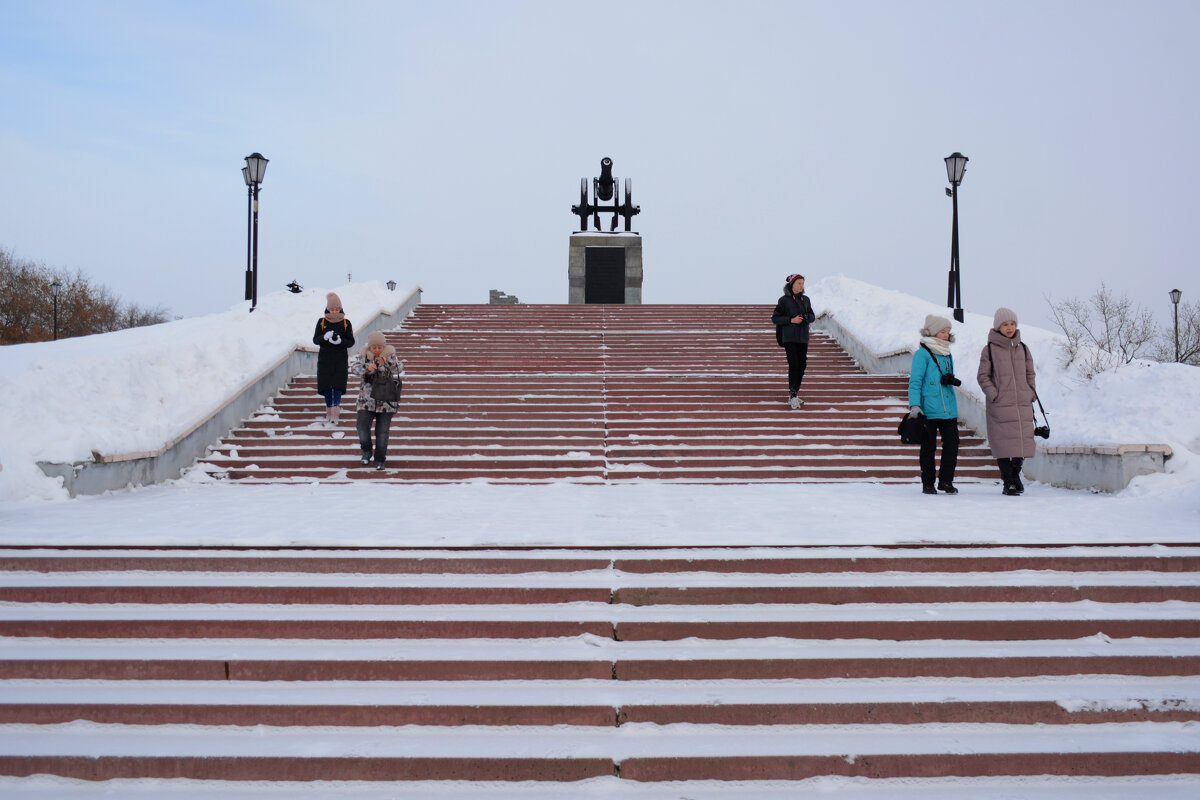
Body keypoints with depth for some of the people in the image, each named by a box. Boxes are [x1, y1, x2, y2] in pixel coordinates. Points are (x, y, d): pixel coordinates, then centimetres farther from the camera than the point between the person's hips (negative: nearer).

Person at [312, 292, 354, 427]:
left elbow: (351, 342, 1)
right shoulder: (321, 322, 4)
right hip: (325, 358, 2)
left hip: (340, 359, -2)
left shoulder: (346, 323, 2)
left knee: (338, 385, -10)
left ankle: (335, 416, -14)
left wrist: (340, 341, -20)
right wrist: (325, 337, -19)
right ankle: (329, 410, 21)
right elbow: (315, 340, 2)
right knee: (326, 385, 5)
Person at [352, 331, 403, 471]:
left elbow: (399, 369, -16)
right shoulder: (363, 356, 0)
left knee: (382, 431, 2)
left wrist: (386, 363, -35)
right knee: (362, 427, -9)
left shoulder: (390, 356, -1)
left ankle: (380, 460, 16)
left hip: (386, 401, 0)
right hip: (366, 400, 0)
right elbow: (357, 369, -16)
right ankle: (367, 451, 18)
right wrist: (367, 368, -38)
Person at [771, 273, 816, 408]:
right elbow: (775, 318, -4)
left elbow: (812, 316, 18)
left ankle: (794, 395, 15)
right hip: (789, 338, -5)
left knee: (802, 366, 4)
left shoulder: (805, 299, 10)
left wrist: (807, 318, -6)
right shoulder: (784, 300, -3)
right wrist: (791, 320, -14)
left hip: (803, 338, 5)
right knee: (793, 365, -14)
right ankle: (792, 395, -15)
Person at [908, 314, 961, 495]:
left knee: (952, 443, 2)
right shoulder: (922, 354, -5)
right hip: (929, 410, -6)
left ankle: (946, 481, 15)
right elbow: (915, 382, -8)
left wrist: (951, 380, 4)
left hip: (949, 409, 6)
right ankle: (928, 483, 12)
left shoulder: (947, 355, 15)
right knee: (929, 446, 2)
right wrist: (914, 405, -15)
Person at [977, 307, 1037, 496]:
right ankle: (1008, 482, 7)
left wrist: (1031, 393, 8)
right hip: (1000, 405, -4)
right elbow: (983, 376, 0)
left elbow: (1030, 373, 20)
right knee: (1003, 442, -3)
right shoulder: (989, 349, 0)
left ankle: (1015, 473, 26)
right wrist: (994, 395, -11)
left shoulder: (1022, 348, 12)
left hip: (1023, 404, 4)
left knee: (1023, 441, 4)